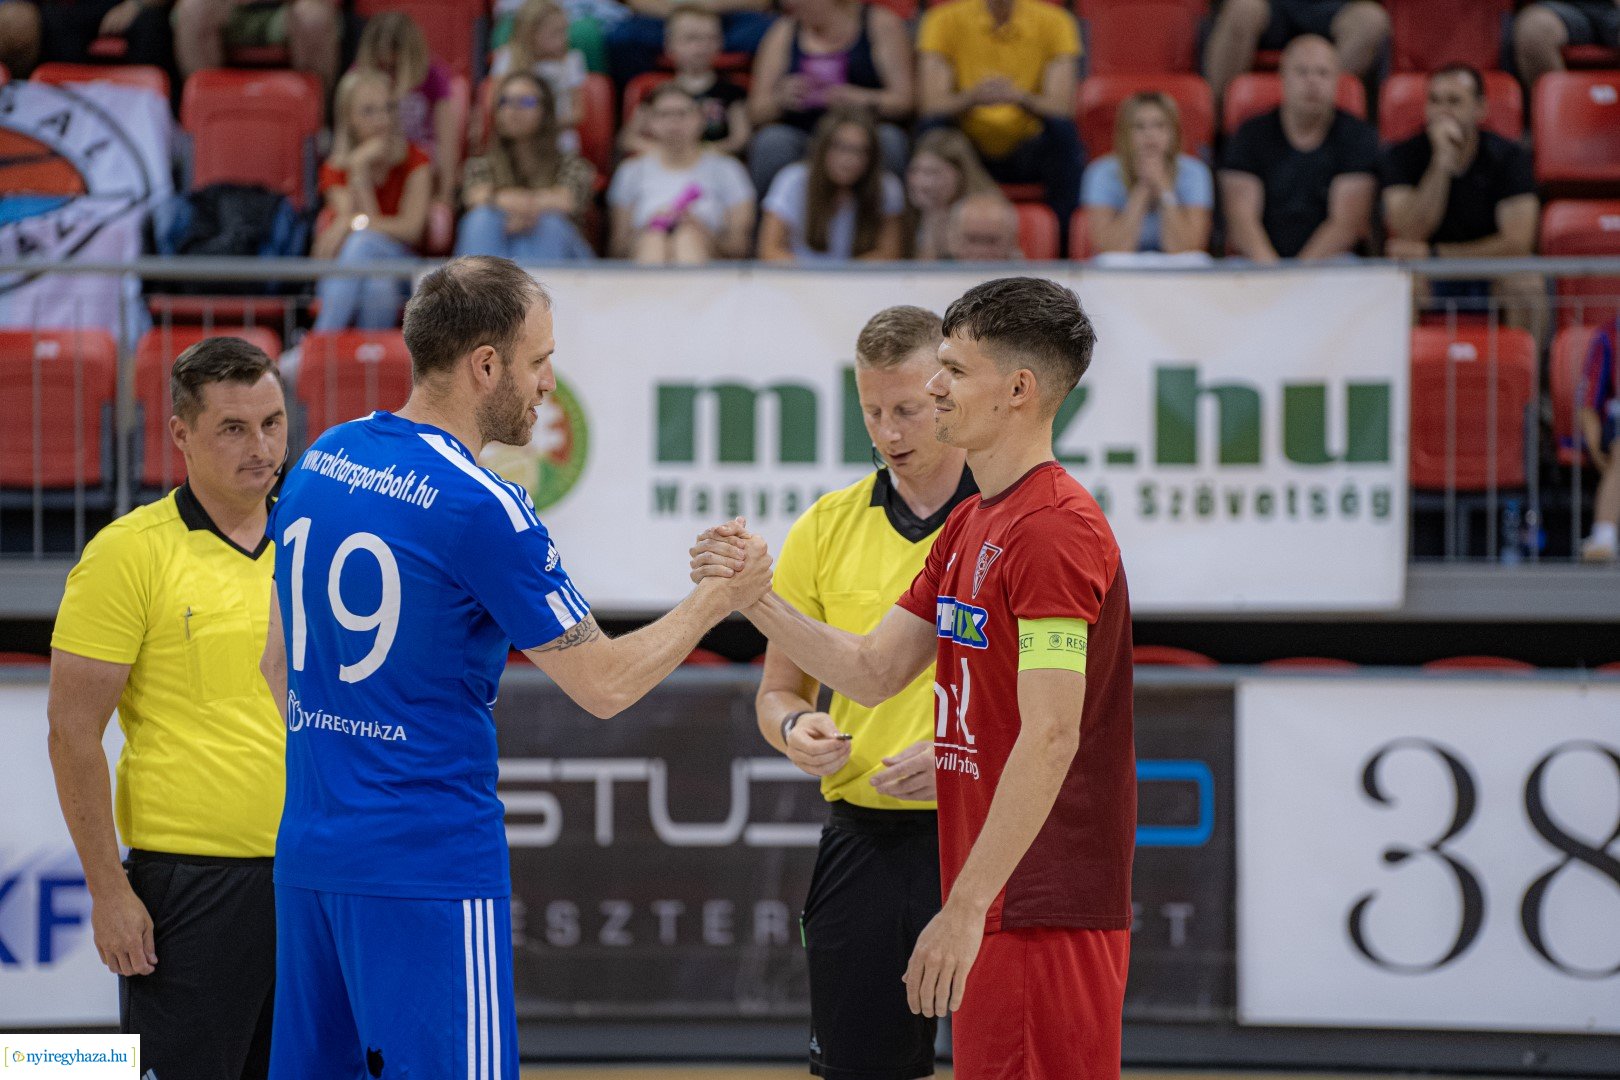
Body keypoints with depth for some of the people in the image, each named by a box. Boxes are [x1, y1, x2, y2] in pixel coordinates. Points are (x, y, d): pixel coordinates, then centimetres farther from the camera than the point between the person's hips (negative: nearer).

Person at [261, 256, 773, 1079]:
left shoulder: (318, 464, 8)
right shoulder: (480, 508, -14)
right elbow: (605, 684, -8)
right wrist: (716, 600, 6)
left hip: (309, 853, 8)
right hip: (429, 866, -8)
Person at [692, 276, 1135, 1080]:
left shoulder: (1055, 529, -16)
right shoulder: (969, 527, 16)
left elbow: (1050, 737, -21)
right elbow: (874, 672, 20)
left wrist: (966, 909, -23)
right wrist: (758, 599, 5)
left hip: (1047, 915, -10)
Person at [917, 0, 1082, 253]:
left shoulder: (1053, 22, -6)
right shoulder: (945, 21, -6)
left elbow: (1062, 108, -16)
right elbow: (932, 106, -16)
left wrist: (1021, 98, -37)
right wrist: (973, 98, -37)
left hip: (1028, 155, 0)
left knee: (1062, 132, -29)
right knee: (934, 127, -28)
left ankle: (1064, 248, -23)